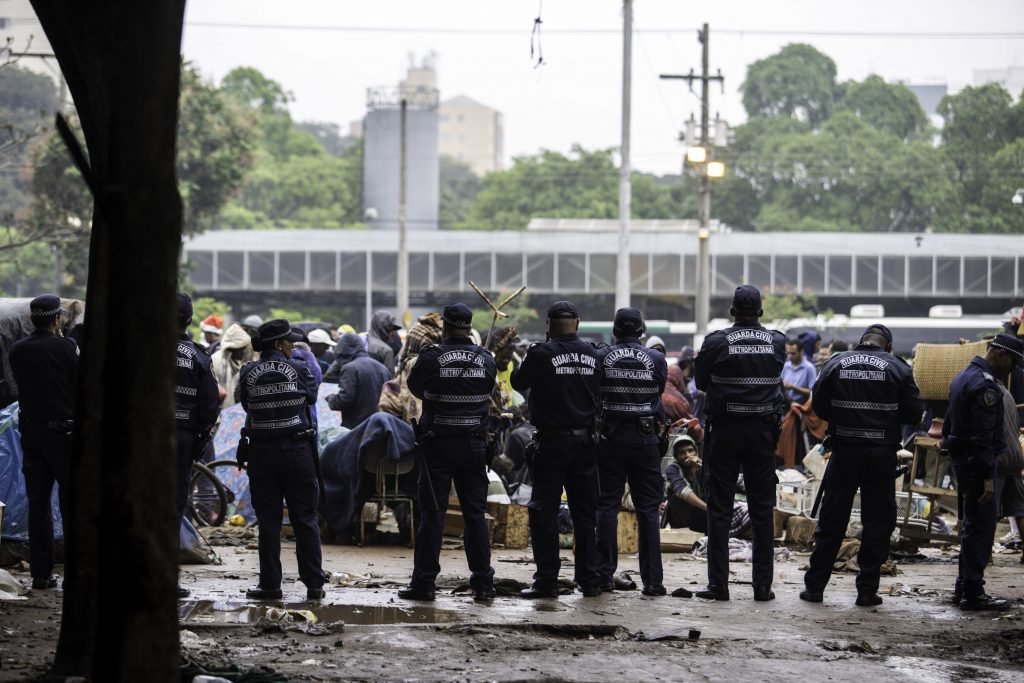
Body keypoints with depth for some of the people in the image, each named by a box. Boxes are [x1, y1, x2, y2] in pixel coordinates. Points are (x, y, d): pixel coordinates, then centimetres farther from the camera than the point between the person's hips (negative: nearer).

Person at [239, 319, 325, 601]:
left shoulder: (249, 373, -2)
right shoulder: (299, 370, -7)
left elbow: (246, 405, 8)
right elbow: (311, 397, 5)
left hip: (261, 451, 1)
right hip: (297, 449, -1)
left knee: (268, 520, 6)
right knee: (305, 519, 5)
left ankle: (270, 584, 5)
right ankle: (314, 585, 5)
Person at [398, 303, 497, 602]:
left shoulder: (431, 357, -10)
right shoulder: (485, 359, -1)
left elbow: (414, 387, 6)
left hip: (438, 444, -3)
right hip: (474, 444, 3)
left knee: (432, 513, 1)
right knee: (475, 513, 9)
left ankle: (424, 582, 1)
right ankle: (483, 582, 8)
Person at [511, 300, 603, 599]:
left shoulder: (542, 354, -12)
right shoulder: (593, 354, 1)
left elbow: (519, 383, 2)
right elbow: (602, 393, 10)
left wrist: (519, 364, 20)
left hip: (552, 442, -4)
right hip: (585, 440, 4)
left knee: (544, 512, 1)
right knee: (585, 512, 11)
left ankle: (547, 580, -3)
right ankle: (589, 579, 12)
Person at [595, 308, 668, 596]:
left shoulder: (601, 357, -4)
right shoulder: (656, 359, -2)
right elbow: (660, 393, 9)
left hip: (611, 438, 0)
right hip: (645, 438, 0)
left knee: (607, 506, 5)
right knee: (648, 508, 4)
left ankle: (604, 575, 2)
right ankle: (652, 579, 0)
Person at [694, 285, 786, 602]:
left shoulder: (716, 342, -8)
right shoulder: (777, 342, -2)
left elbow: (701, 383, 3)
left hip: (725, 430, -2)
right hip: (763, 431, 2)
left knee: (719, 510, 3)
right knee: (762, 510, 6)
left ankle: (718, 584, 0)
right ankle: (763, 585, 6)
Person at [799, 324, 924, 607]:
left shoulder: (836, 364, 1)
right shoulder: (897, 368, -3)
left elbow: (819, 407, 4)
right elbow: (914, 413, -2)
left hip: (844, 451, 2)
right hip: (881, 454, -2)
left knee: (831, 520, 8)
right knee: (878, 521, 6)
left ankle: (814, 585, 10)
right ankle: (867, 590, 4)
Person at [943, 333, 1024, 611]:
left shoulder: (964, 377, 16)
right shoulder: (985, 384, -18)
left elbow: (950, 424, 22)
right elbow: (983, 436, -23)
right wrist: (987, 476, -24)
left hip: (961, 459, 10)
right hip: (976, 462, -10)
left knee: (972, 525, 17)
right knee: (981, 525, -7)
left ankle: (964, 587, 22)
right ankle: (973, 592, -7)